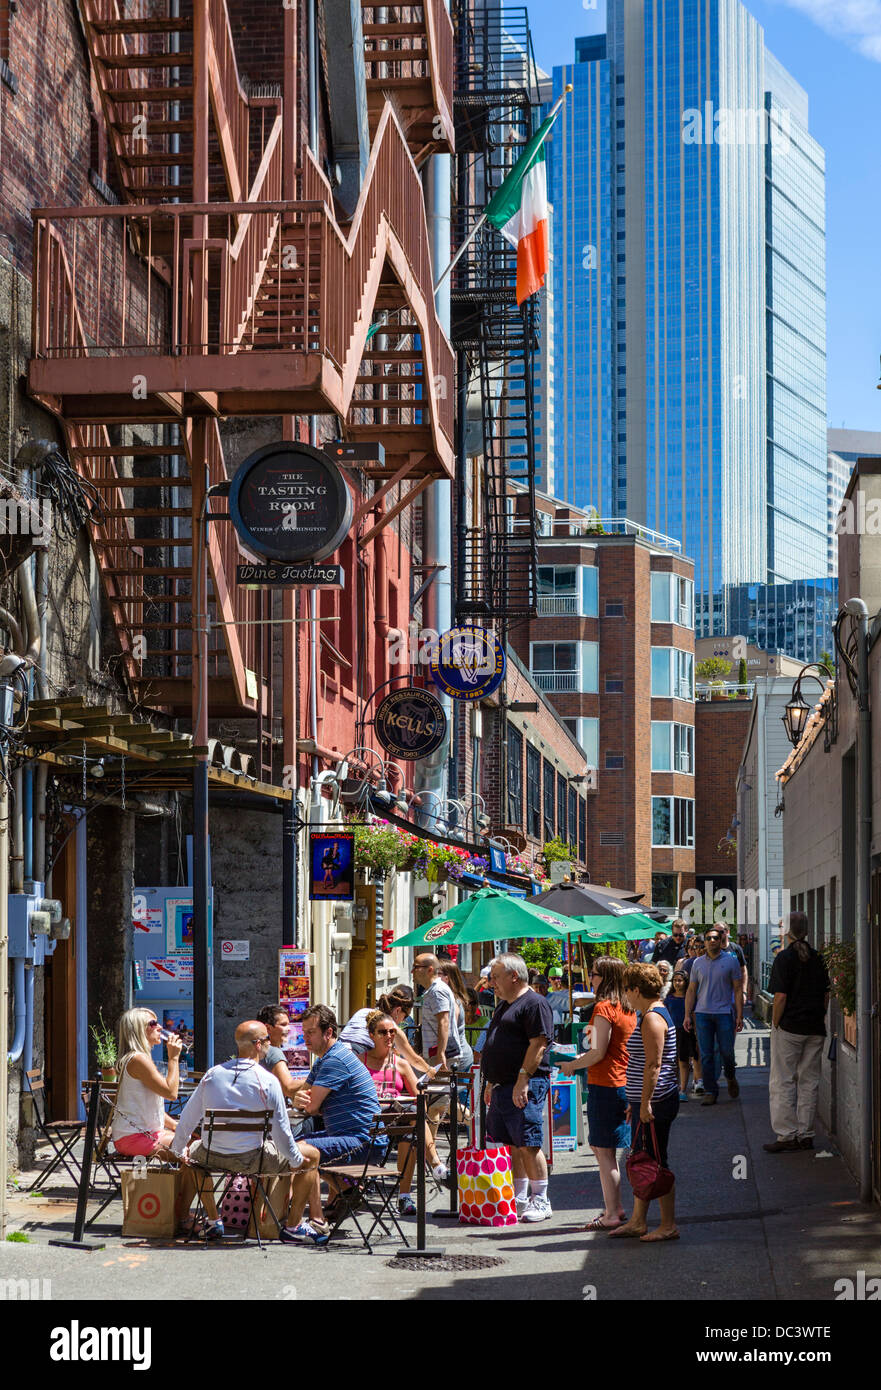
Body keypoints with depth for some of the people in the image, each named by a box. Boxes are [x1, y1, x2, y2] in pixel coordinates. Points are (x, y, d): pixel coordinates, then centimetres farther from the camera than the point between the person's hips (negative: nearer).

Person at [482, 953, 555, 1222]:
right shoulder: (504, 1006, 21)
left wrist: (522, 1080, -21)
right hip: (502, 1087, 9)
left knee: (527, 1145, -10)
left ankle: (540, 1202, -4)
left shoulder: (534, 1004, -9)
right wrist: (492, 1083, 23)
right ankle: (519, 1200, 14)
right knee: (511, 1145, 9)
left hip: (525, 1086, -9)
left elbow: (538, 1044, -17)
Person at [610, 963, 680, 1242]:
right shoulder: (652, 1015, 16)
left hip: (655, 1103, -11)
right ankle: (638, 1222, 22)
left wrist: (645, 1103, -22)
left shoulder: (652, 1018, -16)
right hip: (645, 1103, 11)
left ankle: (669, 1225, 1)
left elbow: (653, 1065, -22)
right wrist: (637, 1103, 25)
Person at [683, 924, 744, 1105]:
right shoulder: (698, 963, 10)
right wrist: (687, 1015, 5)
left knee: (727, 1051, -2)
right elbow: (691, 990, 12)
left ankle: (730, 1077, 28)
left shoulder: (730, 961, 3)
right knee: (706, 1055, 1)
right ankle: (710, 1092, 7)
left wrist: (739, 1016, -4)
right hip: (702, 1013, 2)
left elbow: (738, 990, 3)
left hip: (724, 1012, -2)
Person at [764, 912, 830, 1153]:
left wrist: (775, 1024, -5)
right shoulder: (819, 958, 6)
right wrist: (819, 1019, 17)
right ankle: (806, 1135, 13)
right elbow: (826, 995, 9)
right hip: (815, 1029, 5)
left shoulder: (784, 958, -10)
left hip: (789, 1027, -5)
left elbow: (781, 997, -15)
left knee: (782, 1083, 1)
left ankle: (786, 1135, -3)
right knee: (809, 1082, 11)